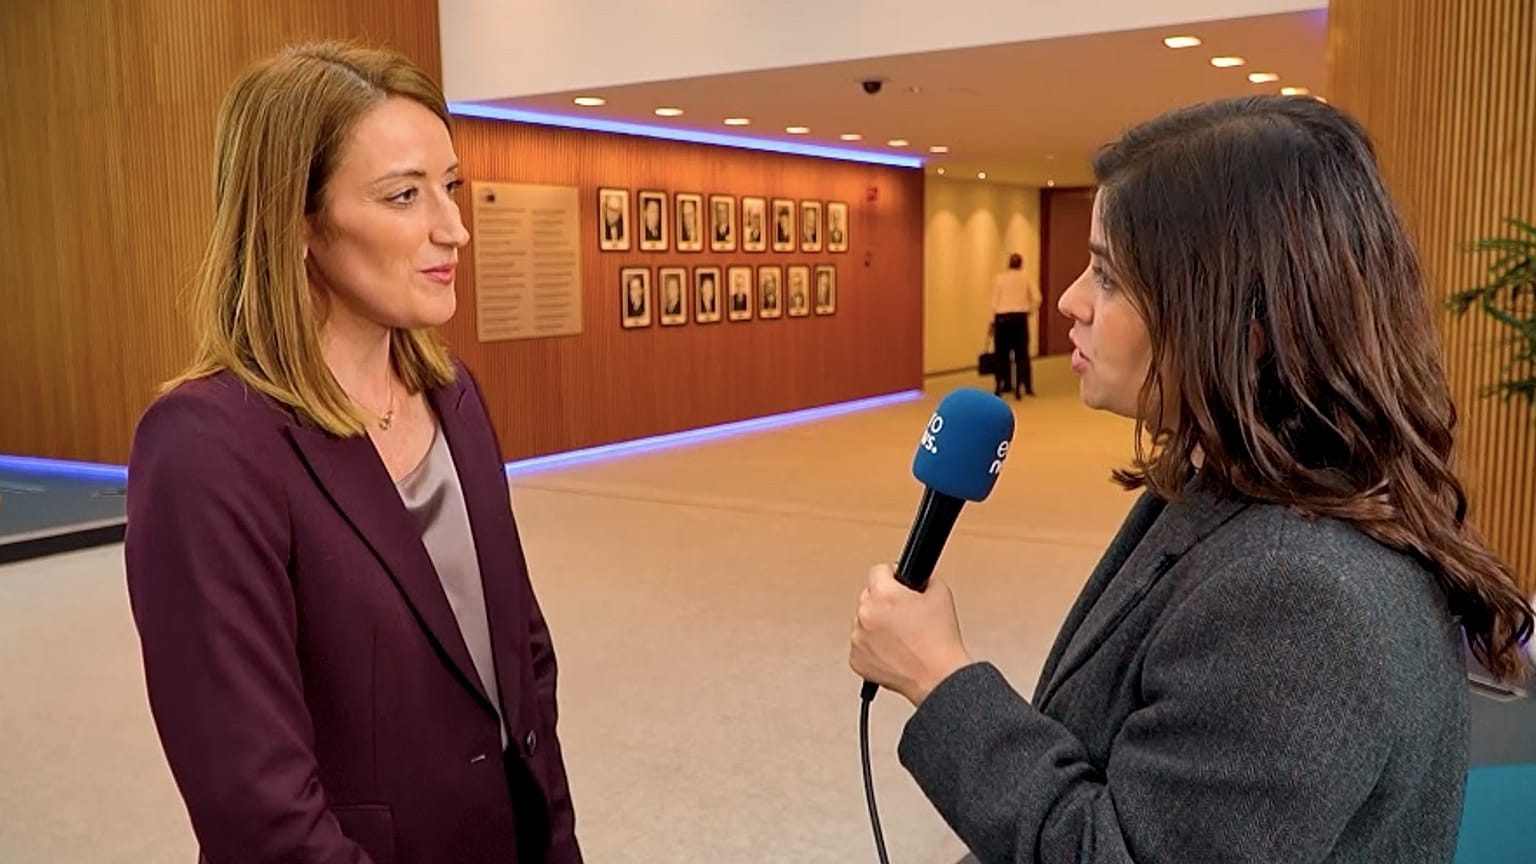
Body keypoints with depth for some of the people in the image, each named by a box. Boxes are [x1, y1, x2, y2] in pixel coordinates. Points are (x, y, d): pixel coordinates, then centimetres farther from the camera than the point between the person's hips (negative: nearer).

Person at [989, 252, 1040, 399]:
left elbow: (995, 301, -1)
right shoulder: (1026, 278, 7)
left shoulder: (999, 278, 2)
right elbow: (1037, 298, -2)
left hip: (1002, 318, -1)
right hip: (1020, 317, 1)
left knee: (1002, 353, 5)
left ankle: (1002, 387, 8)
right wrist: (1030, 311, 12)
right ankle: (1027, 388, 5)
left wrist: (993, 321, 3)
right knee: (1022, 353, 5)